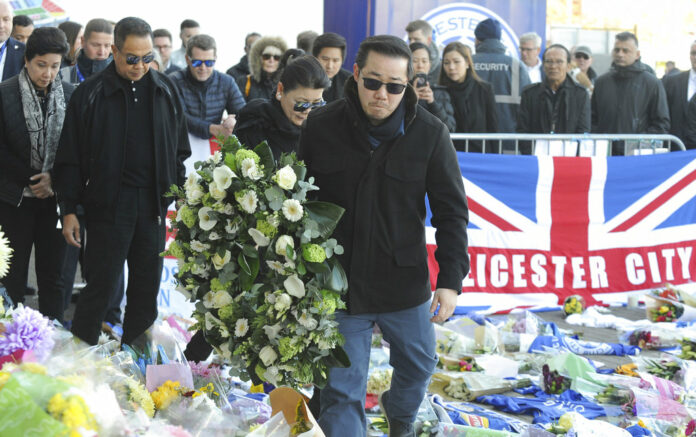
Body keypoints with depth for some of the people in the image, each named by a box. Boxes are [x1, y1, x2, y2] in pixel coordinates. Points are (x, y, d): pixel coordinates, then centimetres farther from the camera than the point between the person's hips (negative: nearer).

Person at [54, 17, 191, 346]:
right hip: (108, 205, -4)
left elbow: (180, 151, 15)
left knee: (147, 287, 10)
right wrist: (68, 210, -4)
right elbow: (71, 158, -2)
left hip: (154, 206, 4)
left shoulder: (165, 90, 7)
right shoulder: (90, 94, -4)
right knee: (100, 285, -1)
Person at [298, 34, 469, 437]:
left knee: (418, 365, 25)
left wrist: (451, 280, -12)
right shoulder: (320, 127, -9)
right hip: (337, 285, -2)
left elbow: (452, 211, -5)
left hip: (406, 283, 2)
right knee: (341, 392, 0)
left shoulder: (430, 133, -9)